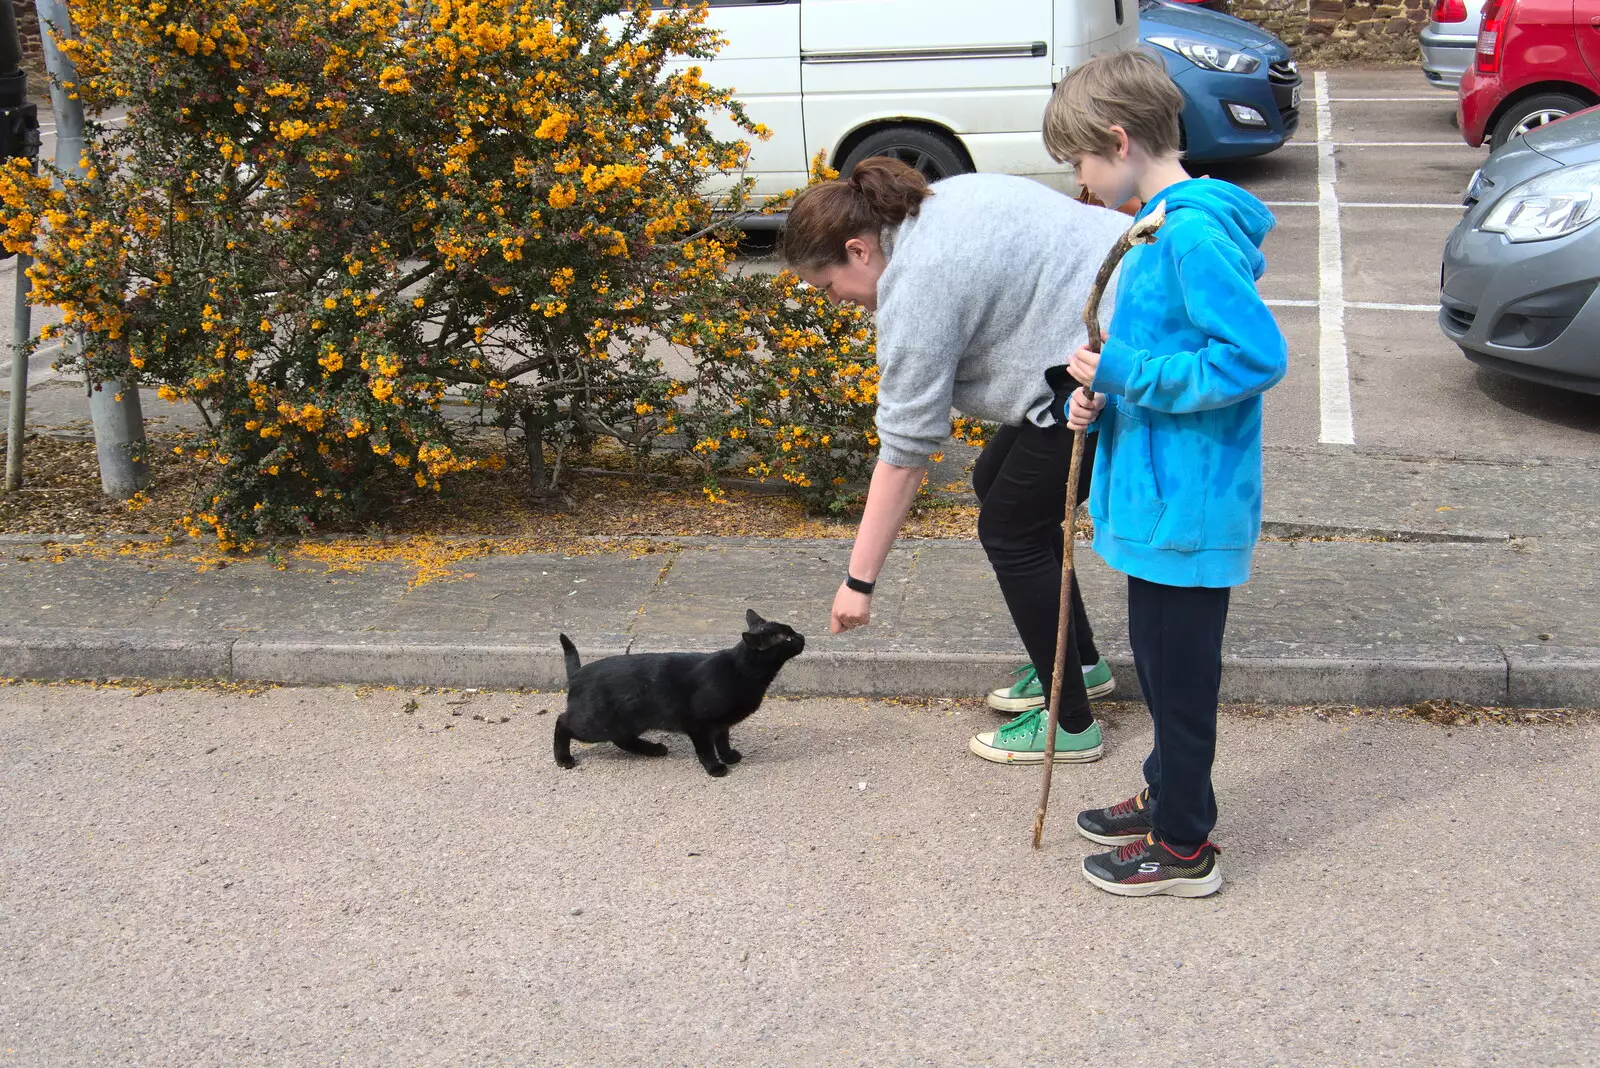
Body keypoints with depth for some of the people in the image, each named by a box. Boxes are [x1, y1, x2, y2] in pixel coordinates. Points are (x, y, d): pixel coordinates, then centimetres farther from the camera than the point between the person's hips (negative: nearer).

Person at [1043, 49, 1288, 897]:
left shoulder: (1195, 232, -22)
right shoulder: (1165, 225, 10)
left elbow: (1257, 356, -26)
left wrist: (1128, 375, -22)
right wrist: (1104, 397, 2)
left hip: (1187, 502, -10)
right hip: (1161, 492, 10)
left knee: (1177, 669, 4)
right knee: (1158, 656, 22)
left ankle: (1183, 845, 19)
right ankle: (1167, 797, 40)